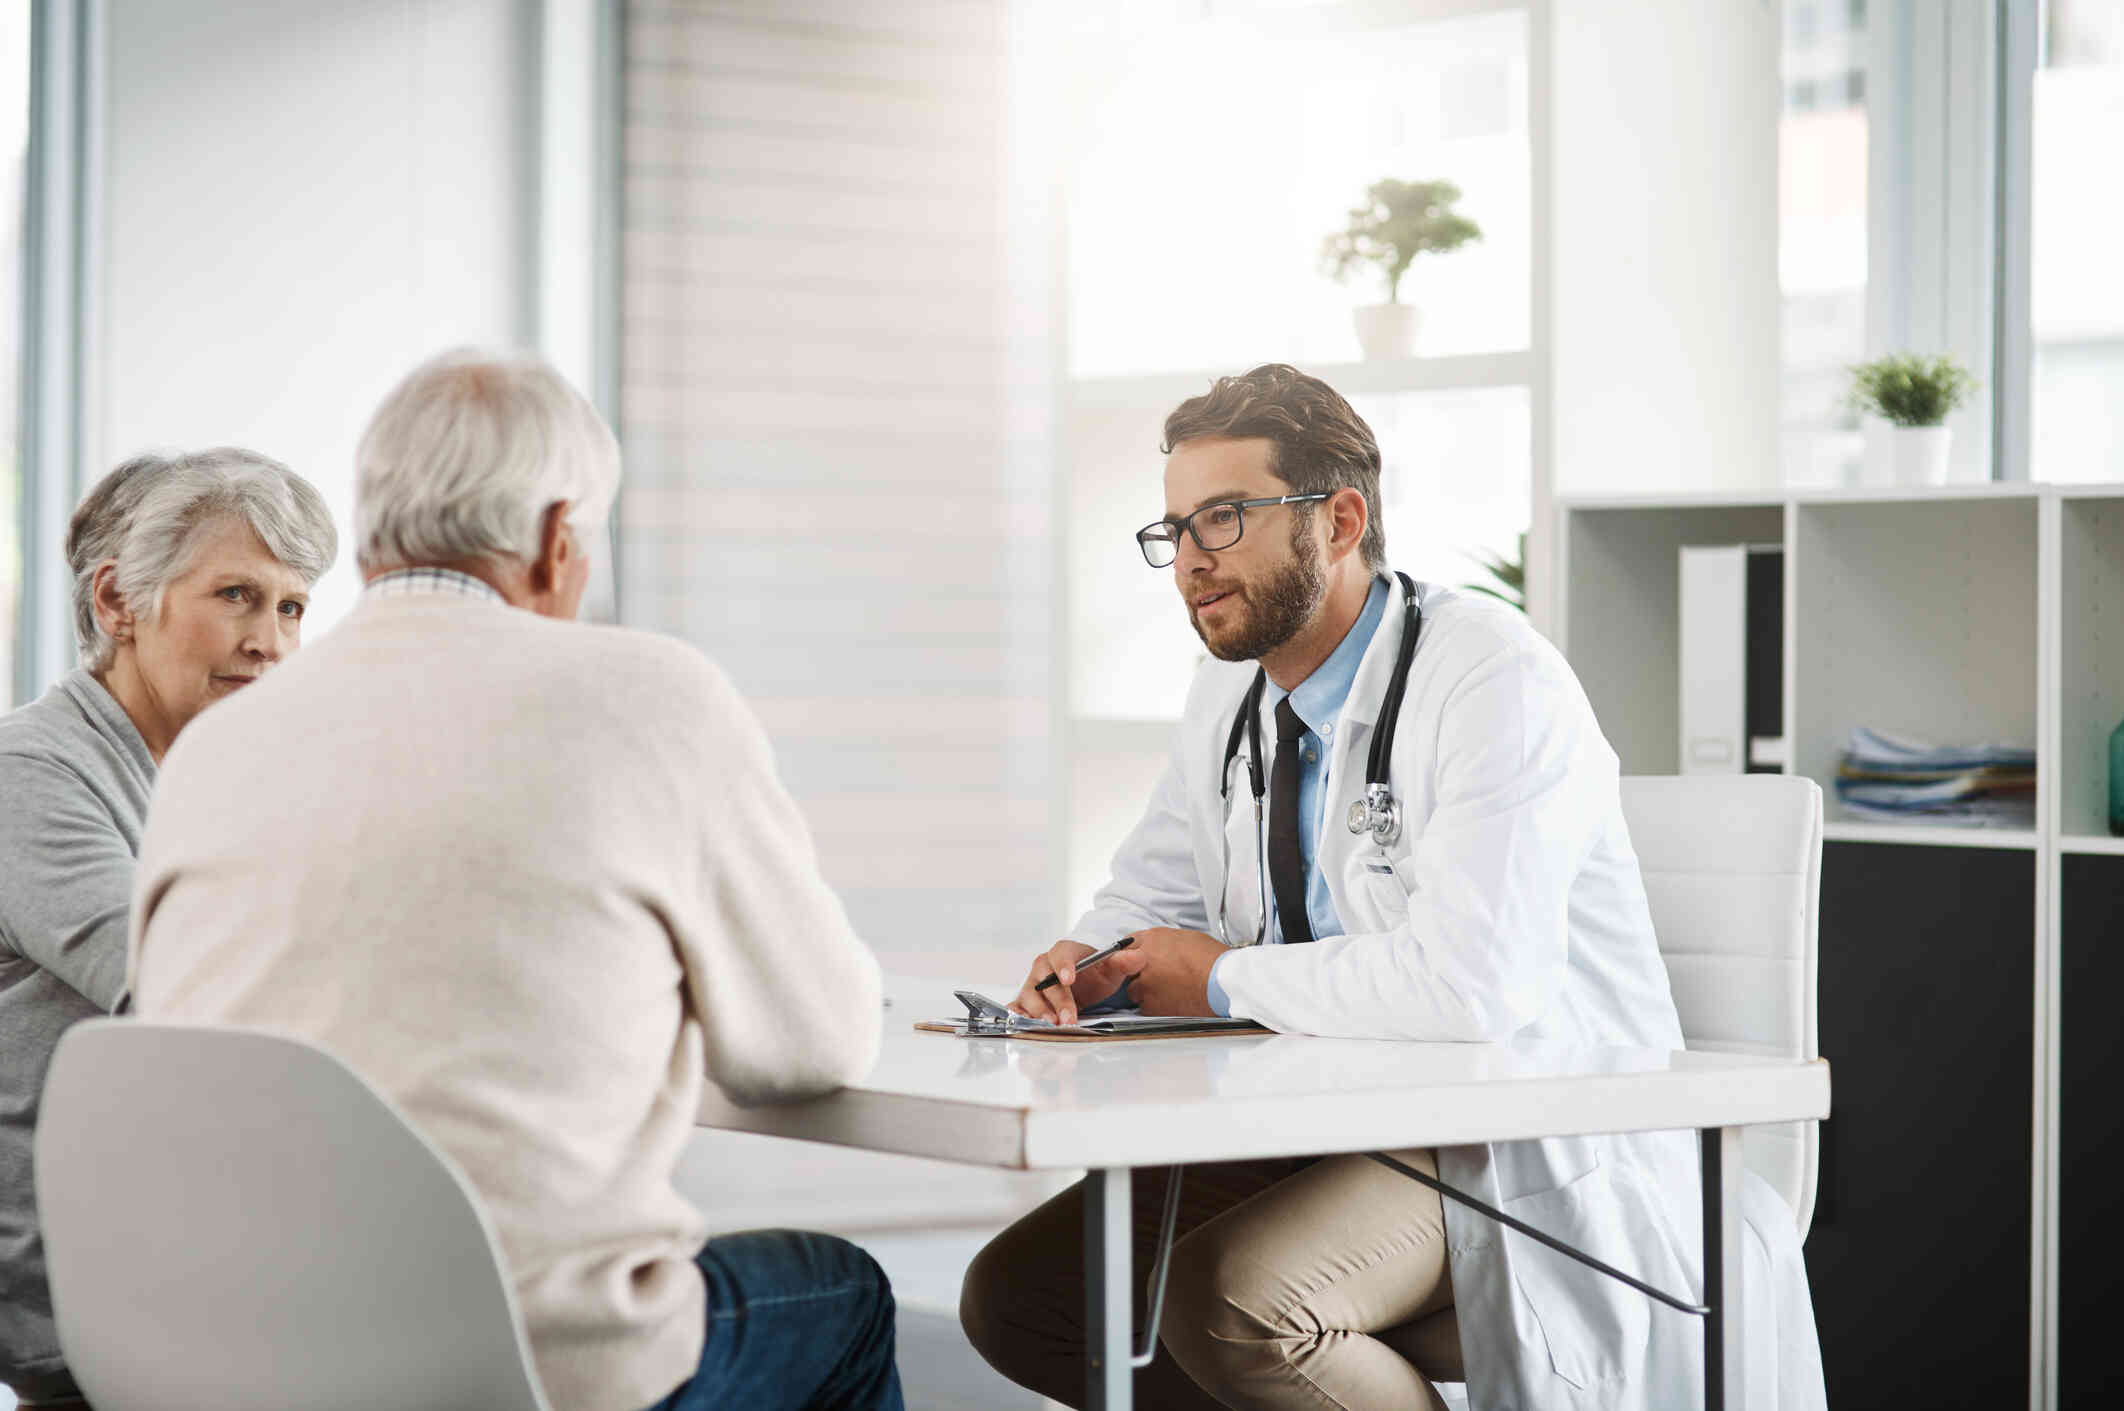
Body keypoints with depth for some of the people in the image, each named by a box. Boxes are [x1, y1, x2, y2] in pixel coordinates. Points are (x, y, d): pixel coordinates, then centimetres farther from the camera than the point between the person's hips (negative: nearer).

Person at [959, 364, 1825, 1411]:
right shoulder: (1228, 699, 8)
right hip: (1319, 1125, 8)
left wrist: (1225, 980, -17)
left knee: (1226, 1300, -32)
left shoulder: (1494, 678, -18)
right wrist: (1086, 966, -4)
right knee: (1014, 1297, -3)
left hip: (1529, 1144, -8)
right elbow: (1152, 897, 22)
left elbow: (1470, 983, -31)